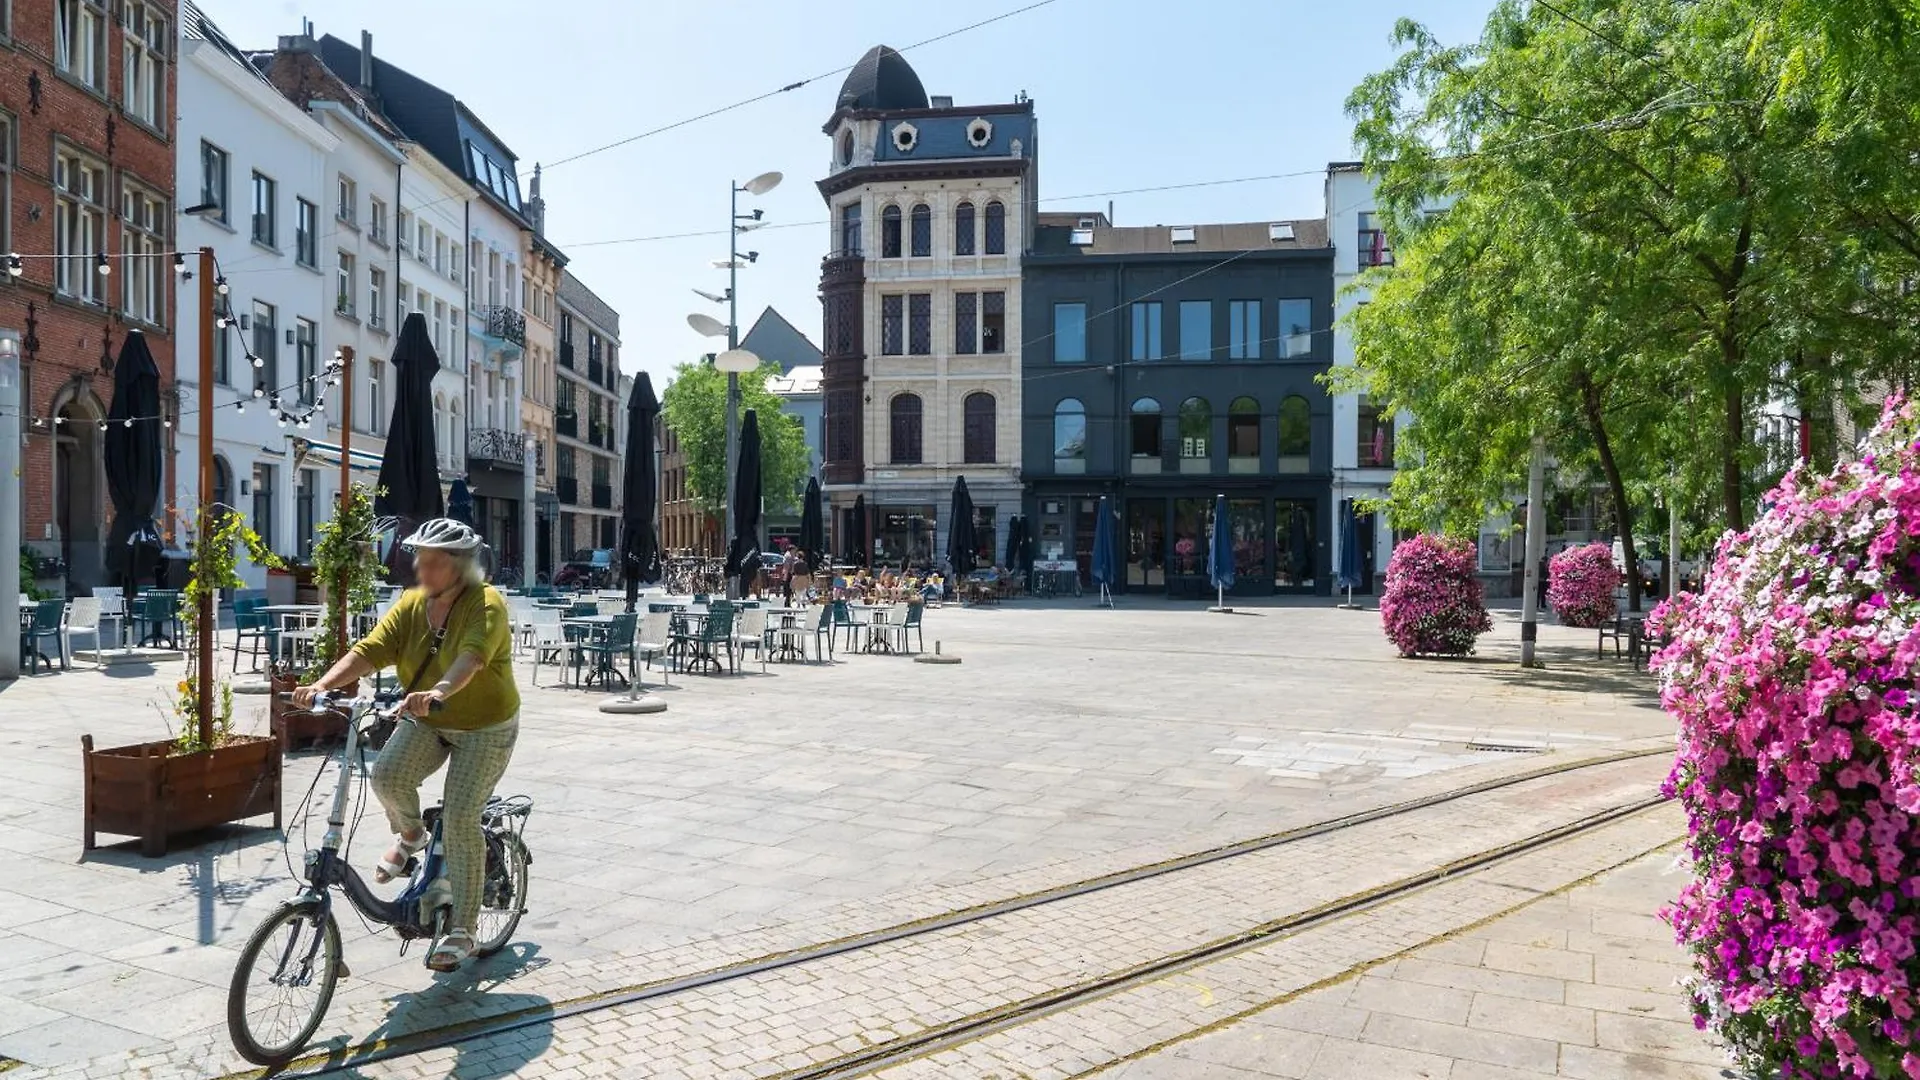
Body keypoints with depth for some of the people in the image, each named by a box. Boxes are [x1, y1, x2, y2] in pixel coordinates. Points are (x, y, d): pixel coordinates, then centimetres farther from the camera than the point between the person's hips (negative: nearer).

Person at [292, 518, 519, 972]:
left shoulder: (486, 604, -20)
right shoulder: (411, 605, -3)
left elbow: (472, 655, -39)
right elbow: (370, 650, -14)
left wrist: (438, 691, -57)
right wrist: (322, 684, -30)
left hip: (484, 727, -5)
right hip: (426, 722, 5)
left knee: (460, 818, -12)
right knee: (387, 775, -22)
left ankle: (462, 931, 1)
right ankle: (410, 834, 14)